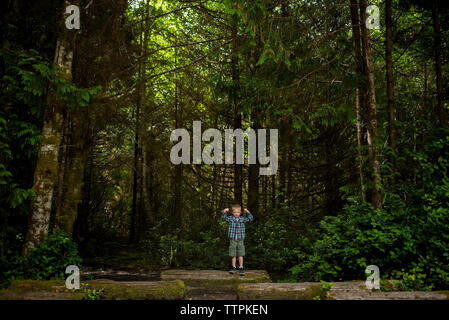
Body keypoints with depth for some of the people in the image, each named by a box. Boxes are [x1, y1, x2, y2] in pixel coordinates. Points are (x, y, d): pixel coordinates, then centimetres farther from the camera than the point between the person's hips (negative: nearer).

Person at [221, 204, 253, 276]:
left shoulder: (242, 219, 4)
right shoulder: (230, 218, 1)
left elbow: (250, 218, 2)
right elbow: (224, 218, -10)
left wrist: (248, 212, -14)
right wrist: (224, 212, -29)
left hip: (240, 240, 0)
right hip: (232, 240, 0)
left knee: (240, 255, 3)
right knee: (233, 255, 6)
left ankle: (241, 268, 11)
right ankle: (234, 268, 18)